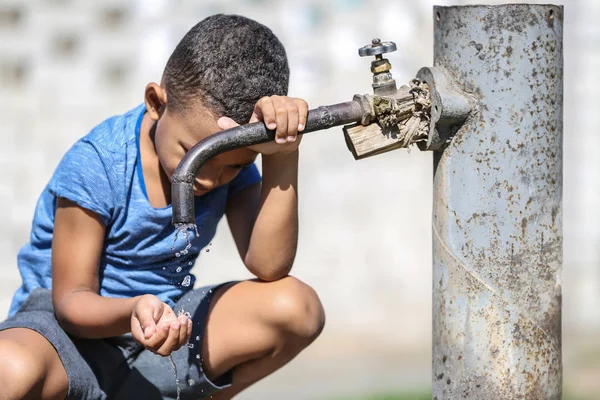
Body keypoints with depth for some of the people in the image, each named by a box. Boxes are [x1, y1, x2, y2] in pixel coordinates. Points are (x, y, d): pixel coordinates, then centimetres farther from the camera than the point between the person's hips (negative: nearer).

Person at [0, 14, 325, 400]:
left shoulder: (233, 159, -4)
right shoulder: (96, 165, -19)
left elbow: (269, 266, -19)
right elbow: (72, 298, -16)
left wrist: (283, 156, -29)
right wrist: (133, 313, -39)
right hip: (77, 327, -5)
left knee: (299, 308, -19)